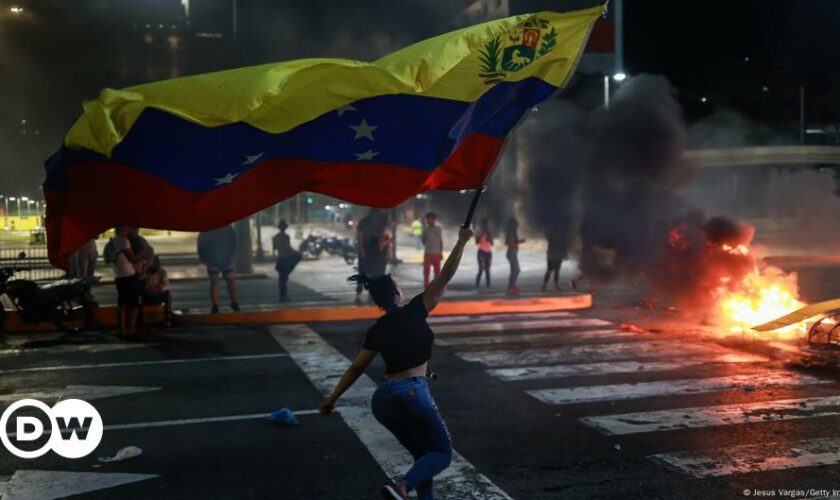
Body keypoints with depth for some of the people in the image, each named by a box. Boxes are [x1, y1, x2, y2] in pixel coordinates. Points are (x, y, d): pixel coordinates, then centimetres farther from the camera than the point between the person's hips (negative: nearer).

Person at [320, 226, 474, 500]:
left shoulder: (376, 330, 12)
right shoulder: (413, 312, -2)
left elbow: (356, 368, 14)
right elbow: (444, 277, -1)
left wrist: (332, 398, 24)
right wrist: (462, 241, 6)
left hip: (383, 399, 6)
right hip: (412, 393, -6)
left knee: (423, 453, 23)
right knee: (442, 454, 5)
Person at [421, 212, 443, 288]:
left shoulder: (438, 229, 3)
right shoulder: (425, 230, 6)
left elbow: (441, 241, 6)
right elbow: (423, 242, 10)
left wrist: (441, 252, 1)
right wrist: (424, 240, -13)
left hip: (436, 254, -1)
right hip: (427, 253, 1)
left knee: (437, 271, 3)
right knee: (426, 271, -3)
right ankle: (426, 287, 4)